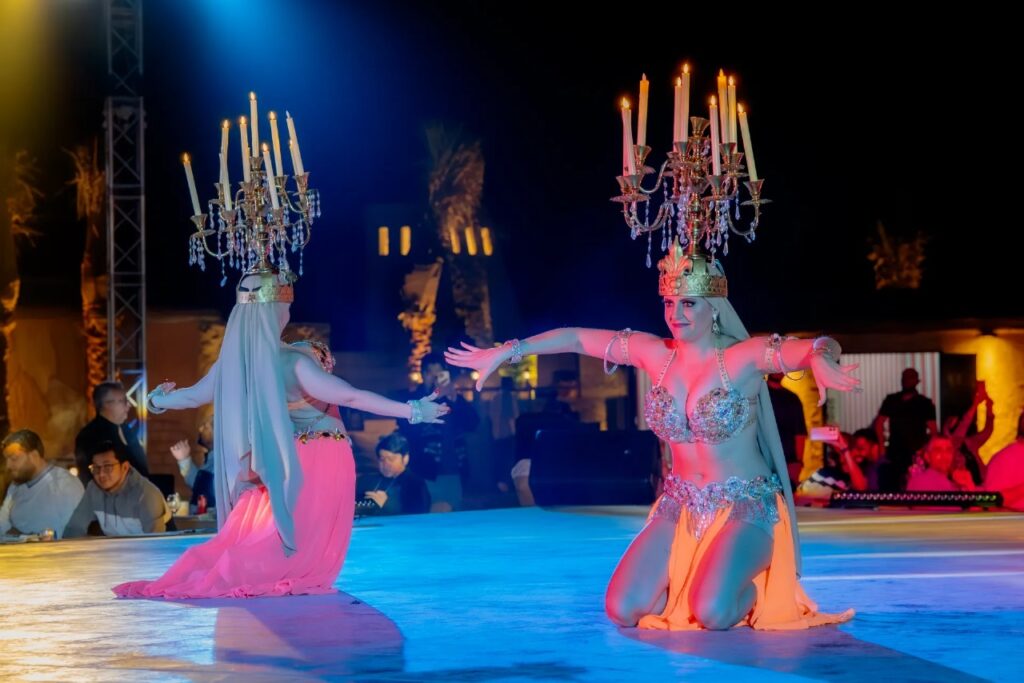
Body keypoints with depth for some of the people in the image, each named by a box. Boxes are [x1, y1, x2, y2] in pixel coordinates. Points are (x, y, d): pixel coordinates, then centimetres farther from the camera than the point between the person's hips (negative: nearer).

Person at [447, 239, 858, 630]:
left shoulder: (743, 358, -14)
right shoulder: (656, 354, -1)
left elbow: (821, 346, -27)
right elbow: (577, 338, 5)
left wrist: (821, 360, -52)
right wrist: (505, 352, 1)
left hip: (744, 509, -5)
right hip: (681, 508, 5)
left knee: (712, 614, -27)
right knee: (622, 611, -11)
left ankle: (752, 591, 9)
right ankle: (681, 586, 20)